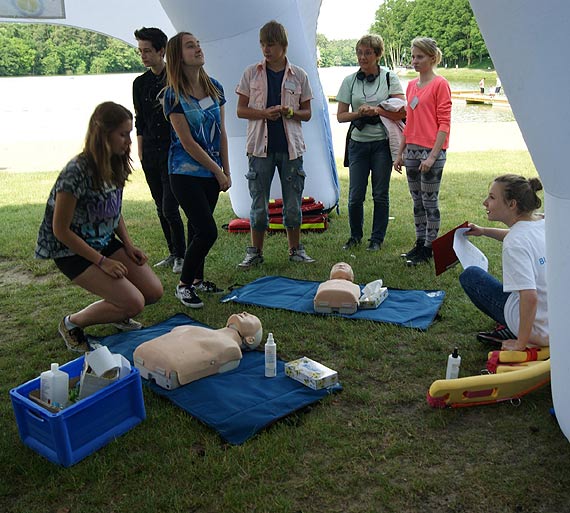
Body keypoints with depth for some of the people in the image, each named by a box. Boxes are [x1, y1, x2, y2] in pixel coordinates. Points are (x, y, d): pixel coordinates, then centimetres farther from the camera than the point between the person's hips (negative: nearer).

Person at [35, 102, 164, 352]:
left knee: (154, 291, -3)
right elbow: (61, 230, -21)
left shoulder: (116, 166, -2)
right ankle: (72, 323, 5)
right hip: (73, 250, -7)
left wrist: (129, 245, -1)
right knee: (134, 302, -18)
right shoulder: (77, 172, -26)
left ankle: (114, 312, 27)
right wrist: (102, 262, -20)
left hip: (106, 243, 7)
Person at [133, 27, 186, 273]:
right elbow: (139, 122, 16)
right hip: (150, 154, 6)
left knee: (169, 208, -9)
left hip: (173, 151, -5)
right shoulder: (140, 83, 11)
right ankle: (173, 253, 23)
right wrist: (141, 153, 11)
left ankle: (181, 256, 8)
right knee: (161, 208, 10)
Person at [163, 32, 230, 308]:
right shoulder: (173, 95, -12)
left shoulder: (214, 87, 5)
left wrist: (226, 171, 7)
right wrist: (217, 171, -10)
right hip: (186, 173, -5)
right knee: (207, 231, -10)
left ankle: (197, 279, 29)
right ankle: (183, 285, 7)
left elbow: (221, 132, 9)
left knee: (198, 228, 13)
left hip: (212, 172, 6)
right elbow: (187, 142, -14)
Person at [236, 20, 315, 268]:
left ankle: (295, 249, 21)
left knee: (293, 204, 6)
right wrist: (264, 112, -13)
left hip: (291, 146, 1)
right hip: (261, 146, 0)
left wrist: (289, 112, -12)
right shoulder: (251, 73, 4)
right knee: (258, 204, 3)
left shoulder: (299, 75, 5)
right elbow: (241, 110, 4)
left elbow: (307, 113, 8)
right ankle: (255, 252, 15)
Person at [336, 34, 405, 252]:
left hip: (382, 143, -1)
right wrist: (359, 113, -12)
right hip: (358, 142, 1)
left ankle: (377, 238, 17)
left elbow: (402, 110, -6)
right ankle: (355, 235, 21)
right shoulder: (350, 81, 8)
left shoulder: (390, 78, 3)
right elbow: (340, 115, 5)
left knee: (380, 194, 3)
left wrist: (375, 110, -15)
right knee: (355, 195, 0)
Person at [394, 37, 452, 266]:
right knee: (417, 201, 13)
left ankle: (429, 249, 8)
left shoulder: (440, 84, -7)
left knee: (430, 202, 0)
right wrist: (400, 153, 15)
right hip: (411, 151, 7)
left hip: (431, 152, -7)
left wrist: (432, 156, -18)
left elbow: (444, 124, -11)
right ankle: (419, 244, 23)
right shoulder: (411, 85, 14)